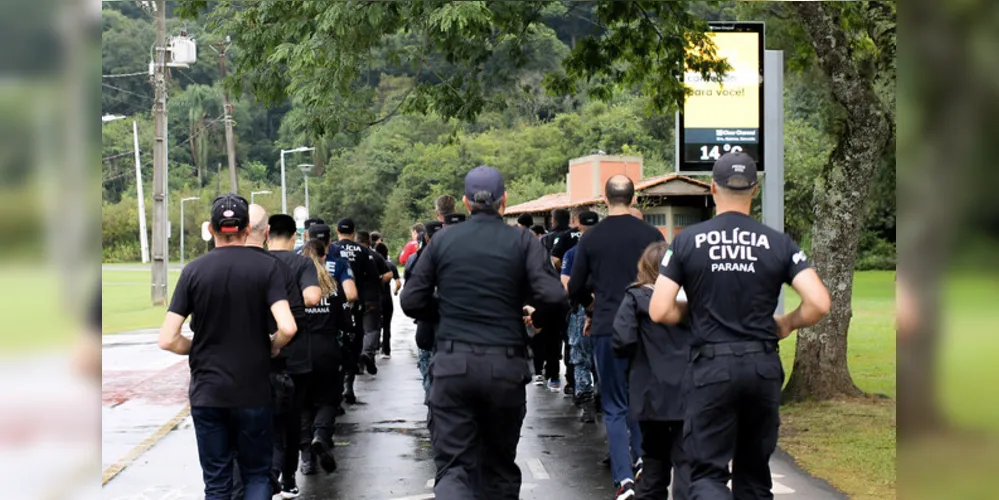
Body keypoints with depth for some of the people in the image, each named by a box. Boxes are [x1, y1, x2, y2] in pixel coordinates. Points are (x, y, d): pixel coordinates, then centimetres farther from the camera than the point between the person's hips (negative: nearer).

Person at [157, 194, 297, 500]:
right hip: (253, 392, -1)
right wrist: (272, 347, 3)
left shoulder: (194, 270, -3)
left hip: (207, 393, 1)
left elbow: (167, 340, -7)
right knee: (256, 475, 13)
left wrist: (199, 349, 11)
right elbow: (287, 328, -18)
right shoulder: (268, 267, -6)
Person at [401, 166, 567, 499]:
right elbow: (553, 298, -13)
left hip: (453, 364, 0)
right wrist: (537, 319, 9)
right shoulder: (522, 242, -1)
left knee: (453, 468, 0)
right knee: (499, 467, 16)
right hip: (506, 368, 0)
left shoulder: (443, 240, 4)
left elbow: (411, 301, 4)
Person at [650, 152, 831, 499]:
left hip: (710, 367, -2)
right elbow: (819, 303, -9)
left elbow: (660, 311, -6)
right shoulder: (778, 243, -1)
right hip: (763, 366, 2)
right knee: (754, 472, 17)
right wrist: (786, 324, 11)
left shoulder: (688, 241, -3)